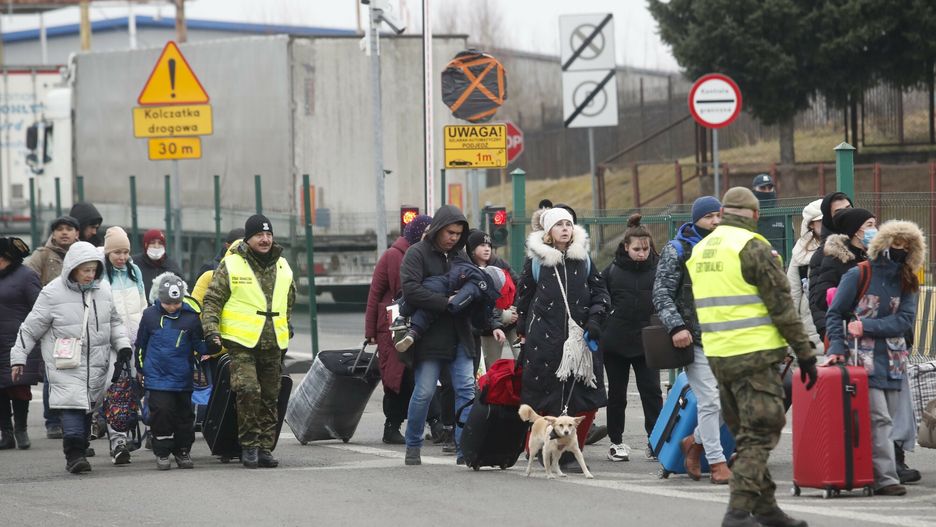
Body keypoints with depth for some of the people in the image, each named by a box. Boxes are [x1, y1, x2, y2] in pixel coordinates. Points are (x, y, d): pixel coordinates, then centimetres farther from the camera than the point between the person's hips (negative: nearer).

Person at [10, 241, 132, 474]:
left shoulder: (103, 290, 6)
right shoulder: (53, 293, -7)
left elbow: (114, 322, 20)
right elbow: (31, 328, -2)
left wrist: (123, 344, 4)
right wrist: (18, 358, -3)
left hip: (96, 365, 5)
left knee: (88, 408, 8)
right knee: (73, 405, -17)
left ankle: (79, 453, 16)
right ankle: (74, 454, -18)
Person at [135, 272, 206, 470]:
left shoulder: (190, 316, -3)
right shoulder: (150, 315, -1)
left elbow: (199, 344, 6)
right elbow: (140, 344, 11)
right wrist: (140, 369, 16)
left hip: (183, 378, 1)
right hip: (157, 377, -1)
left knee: (184, 415, 8)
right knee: (161, 412, -8)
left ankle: (182, 451, 22)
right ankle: (162, 453, 3)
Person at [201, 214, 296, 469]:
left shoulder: (283, 268, 13)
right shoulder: (231, 266, -2)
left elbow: (289, 302, 28)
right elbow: (212, 301, -1)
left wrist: (285, 329, 26)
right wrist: (211, 331, -12)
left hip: (272, 345, 5)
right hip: (241, 343, -5)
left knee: (269, 398, 6)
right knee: (248, 391, -21)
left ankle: (264, 448, 14)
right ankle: (249, 444, -10)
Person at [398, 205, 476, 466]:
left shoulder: (460, 255, 14)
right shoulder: (417, 253, -5)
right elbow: (411, 290, -17)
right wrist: (447, 302, -20)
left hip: (459, 336, 5)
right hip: (429, 335, -5)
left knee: (466, 390, -3)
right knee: (424, 392, -3)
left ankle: (464, 449, -1)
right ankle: (413, 447, 13)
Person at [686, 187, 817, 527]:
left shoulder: (700, 250, 13)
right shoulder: (753, 248, -10)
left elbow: (694, 307, 20)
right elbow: (782, 306, -10)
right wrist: (805, 352, -6)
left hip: (716, 356, 7)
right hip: (755, 355, -7)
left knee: (747, 435, 16)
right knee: (759, 435, -5)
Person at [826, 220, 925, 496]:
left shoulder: (906, 283, 10)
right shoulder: (858, 276, -2)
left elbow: (905, 320, -3)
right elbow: (835, 313, 1)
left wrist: (866, 326, -14)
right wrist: (838, 347, -10)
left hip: (893, 360, 5)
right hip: (865, 359, -5)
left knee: (888, 419, 4)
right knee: (879, 419, -14)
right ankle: (885, 477, -17)